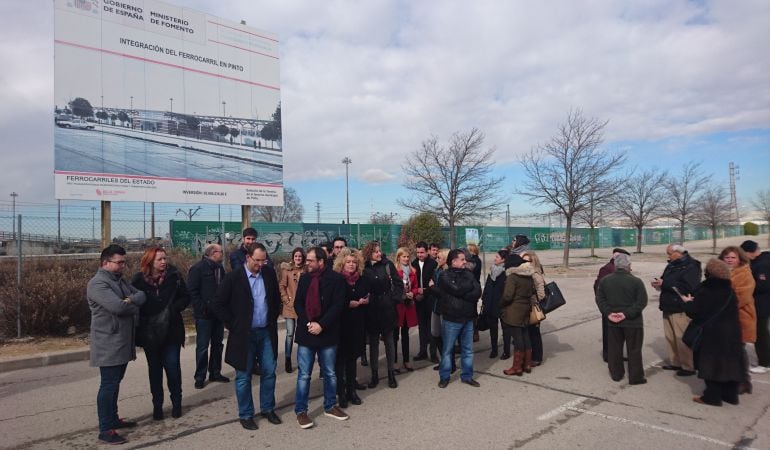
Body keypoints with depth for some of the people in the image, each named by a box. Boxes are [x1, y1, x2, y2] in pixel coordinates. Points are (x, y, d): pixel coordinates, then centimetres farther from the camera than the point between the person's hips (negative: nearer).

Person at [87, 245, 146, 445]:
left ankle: (113, 419, 30)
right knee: (108, 385, -4)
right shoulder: (98, 283, -16)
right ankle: (105, 430, 3)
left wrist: (131, 300, -15)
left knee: (115, 383, 18)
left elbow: (142, 295, 7)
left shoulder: (120, 280, 15)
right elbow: (117, 307, -28)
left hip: (123, 343, 9)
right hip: (109, 345, -9)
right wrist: (134, 305, -9)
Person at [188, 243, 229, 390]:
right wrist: (202, 309, -18)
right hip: (205, 315, -7)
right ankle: (200, 377, 13)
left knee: (217, 345, 13)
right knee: (202, 346, 2)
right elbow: (192, 291, -14)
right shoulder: (198, 268, -10)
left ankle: (215, 373, 25)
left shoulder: (220, 268, 11)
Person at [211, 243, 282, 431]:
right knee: (244, 376, 7)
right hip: (244, 334, -3)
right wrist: (233, 325, -7)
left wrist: (273, 319, 9)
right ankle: (245, 415, 22)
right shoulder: (233, 277, -12)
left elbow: (277, 298, 14)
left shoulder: (269, 273, 0)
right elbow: (218, 305, -7)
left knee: (269, 372, 10)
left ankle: (268, 409, 28)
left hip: (266, 332, 4)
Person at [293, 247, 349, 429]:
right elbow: (298, 304, 3)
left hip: (327, 333, -1)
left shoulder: (336, 278, -7)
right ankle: (300, 411, 17)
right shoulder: (304, 278, 5)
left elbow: (337, 305, -12)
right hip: (306, 332, 2)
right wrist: (308, 323, -12)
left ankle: (330, 406, 29)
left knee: (330, 373, 13)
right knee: (304, 375, 5)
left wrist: (321, 325, -18)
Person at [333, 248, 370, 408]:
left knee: (352, 358, 12)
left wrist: (358, 303, -9)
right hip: (341, 325, -4)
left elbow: (368, 300, 9)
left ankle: (352, 390, 23)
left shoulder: (362, 280, 7)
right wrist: (352, 303, -12)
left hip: (357, 325, 4)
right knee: (340, 358, 2)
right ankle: (341, 393, 12)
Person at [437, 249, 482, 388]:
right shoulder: (445, 276, -8)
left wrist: (463, 295, -16)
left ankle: (467, 376, 26)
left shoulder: (468, 274, 7)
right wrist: (469, 285, -7)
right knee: (447, 349, 7)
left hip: (468, 317, 5)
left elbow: (478, 291, -4)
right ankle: (444, 376, 20)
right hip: (451, 318, -5)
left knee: (468, 349, 13)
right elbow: (456, 289, -21)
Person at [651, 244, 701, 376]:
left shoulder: (690, 266, -12)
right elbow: (667, 283, 21)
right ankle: (675, 362, 25)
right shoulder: (671, 265, 14)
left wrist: (664, 283, -23)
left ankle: (688, 366, 7)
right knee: (670, 337, 14)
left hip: (681, 309, -9)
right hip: (669, 307, 9)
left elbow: (687, 287, -24)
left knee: (682, 338, -3)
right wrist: (659, 283, -2)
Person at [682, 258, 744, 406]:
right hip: (731, 333, 6)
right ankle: (730, 395, 24)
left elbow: (693, 311, -17)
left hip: (711, 334, -6)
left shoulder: (704, 292, -16)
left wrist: (688, 302, 5)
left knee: (711, 364, 4)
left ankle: (712, 396, 9)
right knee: (729, 362, 14)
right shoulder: (729, 290, 2)